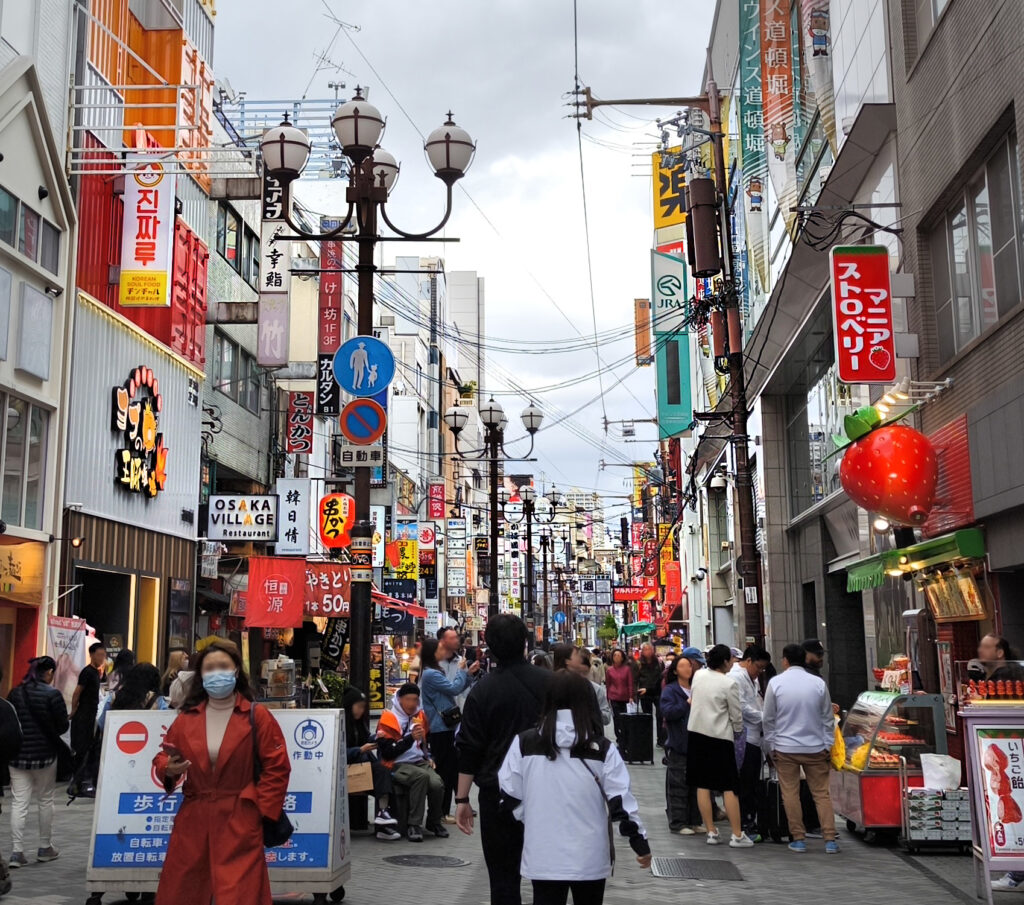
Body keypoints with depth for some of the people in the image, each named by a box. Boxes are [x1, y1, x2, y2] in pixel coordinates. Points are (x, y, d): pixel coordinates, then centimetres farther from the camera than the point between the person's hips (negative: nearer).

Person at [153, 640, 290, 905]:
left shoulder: (257, 716, -4)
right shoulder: (187, 717, 6)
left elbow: (277, 768, -4)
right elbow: (163, 758, 12)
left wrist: (263, 811, -7)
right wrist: (168, 769, -10)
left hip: (240, 821, -3)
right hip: (192, 819, 4)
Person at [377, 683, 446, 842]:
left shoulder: (420, 715, 13)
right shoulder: (388, 719, -6)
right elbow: (388, 752, -14)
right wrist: (411, 738, -21)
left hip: (420, 762, 5)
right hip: (397, 765, -5)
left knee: (437, 784, -25)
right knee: (422, 776, -35)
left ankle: (434, 822, 2)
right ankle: (414, 825, -27)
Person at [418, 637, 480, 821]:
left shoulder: (434, 672, 16)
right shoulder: (430, 674, -18)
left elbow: (455, 689, 18)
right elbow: (454, 688, -19)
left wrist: (469, 674, 8)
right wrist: (461, 670, -5)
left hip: (445, 727, 10)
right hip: (440, 729, -10)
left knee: (454, 766, 14)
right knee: (445, 769, -3)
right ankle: (442, 812, 4)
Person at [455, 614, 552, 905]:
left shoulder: (482, 690, -8)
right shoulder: (550, 682, -3)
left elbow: (469, 750, -7)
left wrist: (462, 798, -1)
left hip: (498, 793, -2)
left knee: (503, 874, 4)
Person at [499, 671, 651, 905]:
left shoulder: (524, 743, -5)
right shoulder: (603, 748, -6)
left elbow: (509, 794, 1)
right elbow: (621, 800, -5)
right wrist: (640, 842, 6)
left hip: (543, 856, 0)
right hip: (590, 857, 0)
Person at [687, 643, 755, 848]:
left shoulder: (698, 676, 1)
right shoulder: (729, 684, -13)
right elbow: (736, 715, -6)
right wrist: (737, 731, 12)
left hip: (695, 733, 5)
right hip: (720, 738, -5)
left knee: (703, 785, 8)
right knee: (729, 788, 1)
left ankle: (711, 832, 12)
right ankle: (737, 835, 2)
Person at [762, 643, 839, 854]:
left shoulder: (776, 683, -6)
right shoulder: (818, 683, -2)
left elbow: (769, 719, 0)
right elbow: (828, 718, 4)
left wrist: (771, 745, 10)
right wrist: (827, 745, 13)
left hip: (785, 748, -1)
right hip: (815, 747, 1)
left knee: (790, 794, 7)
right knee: (821, 793, 7)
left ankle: (799, 839, 9)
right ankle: (830, 840, 4)